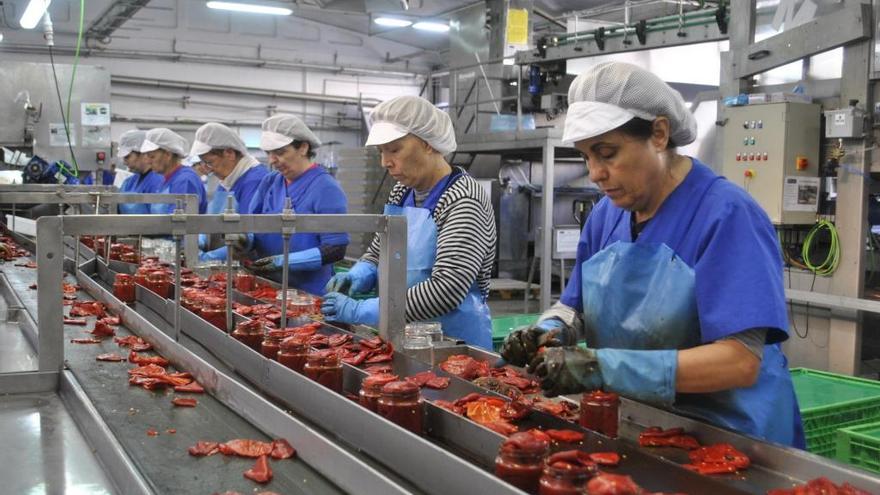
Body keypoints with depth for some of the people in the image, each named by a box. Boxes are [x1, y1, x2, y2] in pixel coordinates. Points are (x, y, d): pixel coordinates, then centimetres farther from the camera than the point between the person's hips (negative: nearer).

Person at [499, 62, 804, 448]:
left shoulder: (726, 214, -17)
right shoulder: (606, 214, 3)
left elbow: (741, 361, -25)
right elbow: (578, 306, 14)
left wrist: (603, 367, -30)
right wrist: (551, 331, -10)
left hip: (723, 439, -5)